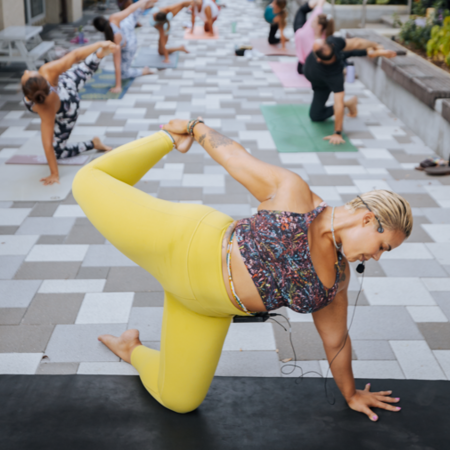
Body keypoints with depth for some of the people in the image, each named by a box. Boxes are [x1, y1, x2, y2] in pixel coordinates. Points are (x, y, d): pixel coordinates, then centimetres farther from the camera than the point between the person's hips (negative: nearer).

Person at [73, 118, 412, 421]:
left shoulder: (338, 277, 0)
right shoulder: (292, 193, -17)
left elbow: (336, 339, 13)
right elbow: (234, 155, -6)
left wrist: (350, 393, 21)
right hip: (185, 244, -5)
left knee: (180, 399, 4)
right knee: (91, 182, 3)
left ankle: (133, 350, 31)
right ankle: (172, 139, 21)